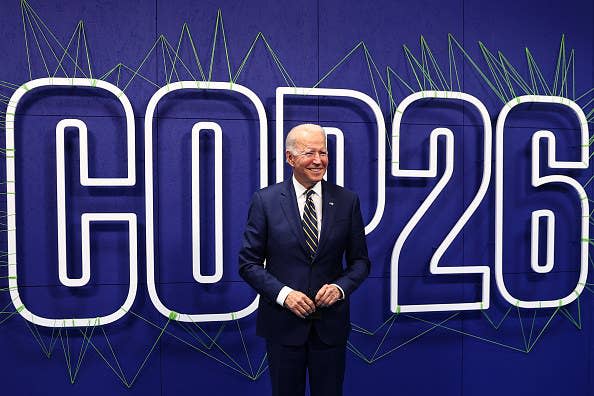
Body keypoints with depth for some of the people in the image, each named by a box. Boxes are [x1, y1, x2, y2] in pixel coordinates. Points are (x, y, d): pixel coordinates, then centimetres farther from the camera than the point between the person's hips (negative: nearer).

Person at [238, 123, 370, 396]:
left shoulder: (347, 201, -2)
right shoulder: (265, 200, -6)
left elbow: (359, 260, 4)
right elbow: (249, 262, -4)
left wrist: (341, 287, -13)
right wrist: (283, 293, -16)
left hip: (331, 322, 2)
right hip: (283, 322, -1)